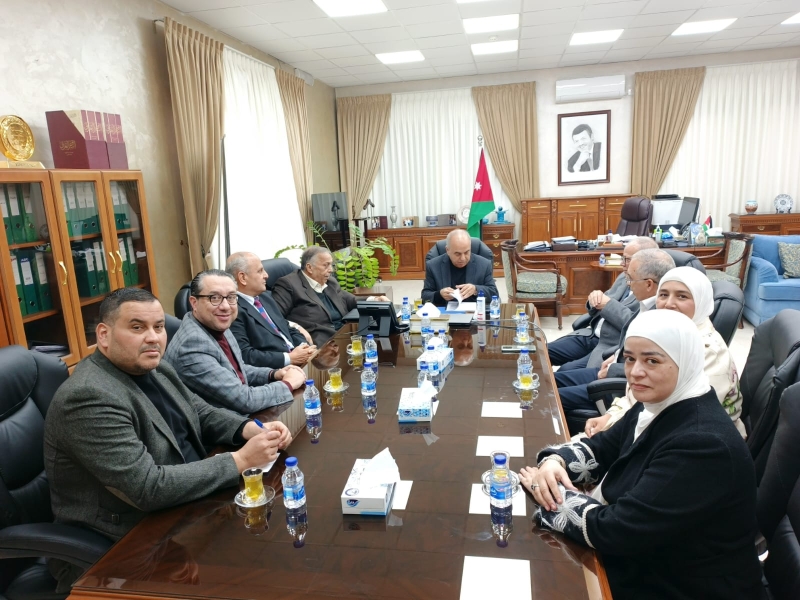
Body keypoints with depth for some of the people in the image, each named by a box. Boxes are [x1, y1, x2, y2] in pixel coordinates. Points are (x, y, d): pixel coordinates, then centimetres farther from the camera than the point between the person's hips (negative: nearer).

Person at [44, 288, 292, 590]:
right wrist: (240, 460, -24)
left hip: (184, 506, 8)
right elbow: (150, 489, -28)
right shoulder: (88, 397, -24)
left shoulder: (155, 368, 2)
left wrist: (253, 429, -8)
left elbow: (203, 414, 12)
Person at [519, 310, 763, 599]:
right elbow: (600, 448, 8)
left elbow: (614, 531, -30)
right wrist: (554, 462, -13)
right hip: (641, 564, 7)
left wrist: (550, 489, -17)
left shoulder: (703, 444, -29)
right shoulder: (657, 406, -1)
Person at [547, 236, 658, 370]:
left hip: (613, 347, -8)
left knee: (566, 371, -23)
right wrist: (595, 299, -5)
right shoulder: (624, 277, 13)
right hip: (592, 335, 9)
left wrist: (608, 304, -17)